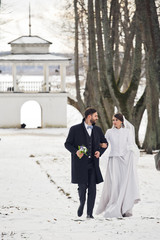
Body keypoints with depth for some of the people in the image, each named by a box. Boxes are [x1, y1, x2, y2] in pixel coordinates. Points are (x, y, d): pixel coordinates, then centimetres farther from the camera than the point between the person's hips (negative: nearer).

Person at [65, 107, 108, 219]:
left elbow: (104, 143, 20)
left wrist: (100, 151, 0)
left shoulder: (97, 130, 10)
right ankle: (82, 204, 26)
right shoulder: (75, 129, -2)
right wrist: (75, 151, -16)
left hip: (93, 164, 3)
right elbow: (67, 144, 2)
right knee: (82, 187, -4)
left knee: (92, 188, -4)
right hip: (80, 163, -3)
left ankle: (90, 213, 1)